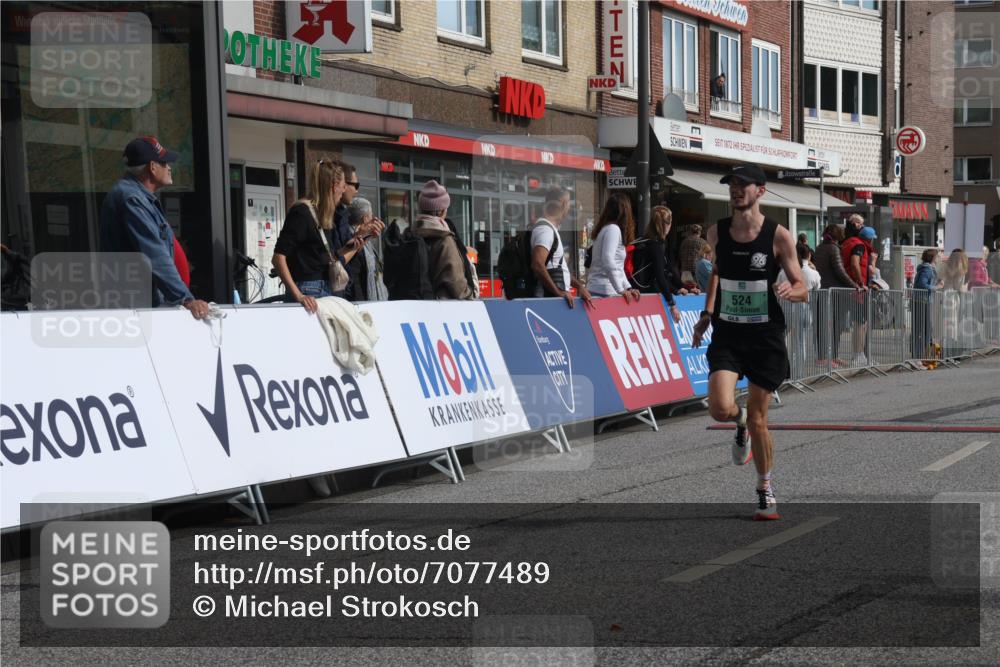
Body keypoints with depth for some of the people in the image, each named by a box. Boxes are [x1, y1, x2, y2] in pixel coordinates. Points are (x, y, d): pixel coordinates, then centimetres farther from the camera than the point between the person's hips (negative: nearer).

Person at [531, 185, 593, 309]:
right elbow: (537, 265, -26)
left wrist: (579, 285, 16)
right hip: (549, 298, -10)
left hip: (558, 298, 10)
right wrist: (559, 292, -22)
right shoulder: (545, 229, -13)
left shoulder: (551, 229, 20)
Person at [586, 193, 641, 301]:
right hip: (605, 292, -9)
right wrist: (621, 289, -18)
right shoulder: (613, 229, -8)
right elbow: (608, 261, -20)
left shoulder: (606, 228, 19)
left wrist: (628, 287, 17)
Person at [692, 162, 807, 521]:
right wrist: (707, 313, 15)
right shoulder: (717, 232, 3)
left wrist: (789, 290, -26)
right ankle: (739, 421, 20)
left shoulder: (778, 236, -7)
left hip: (766, 336, -2)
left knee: (758, 421, 2)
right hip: (727, 334, 2)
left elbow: (802, 290, -3)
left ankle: (765, 488, 24)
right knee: (720, 408, -19)